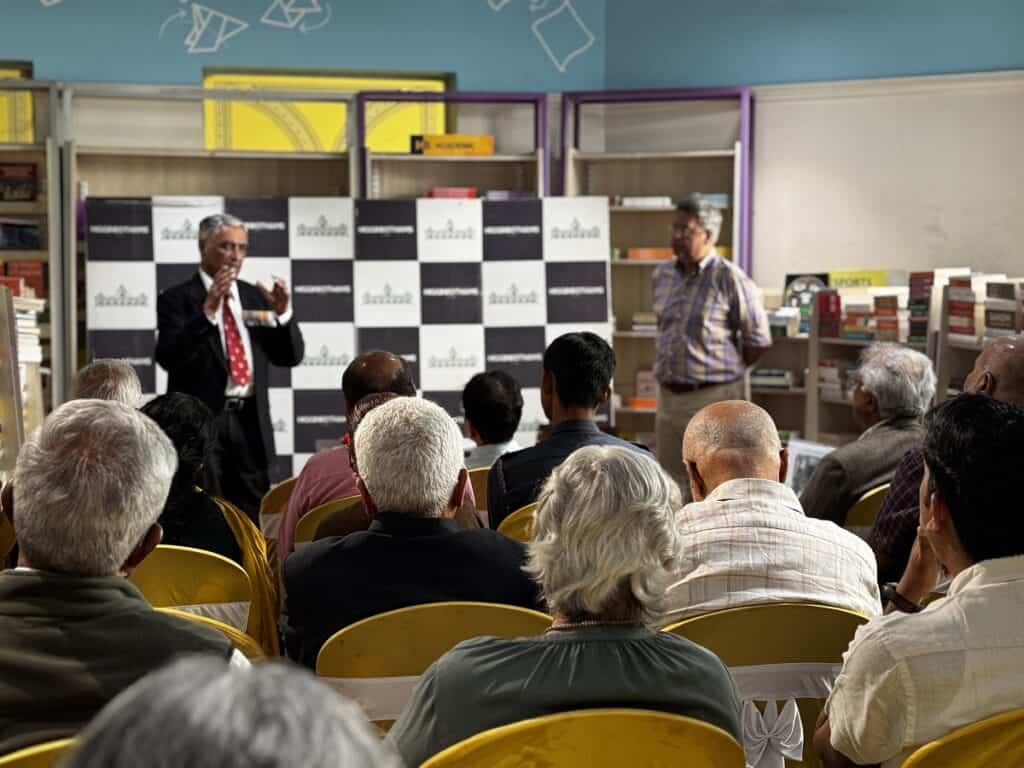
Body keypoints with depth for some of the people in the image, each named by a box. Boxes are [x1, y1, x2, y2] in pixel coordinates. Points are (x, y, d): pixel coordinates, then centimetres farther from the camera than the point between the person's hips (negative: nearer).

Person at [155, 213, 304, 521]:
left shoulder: (255, 297, 13)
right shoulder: (177, 298, -2)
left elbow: (290, 356, 11)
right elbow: (168, 357, -17)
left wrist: (282, 313, -7)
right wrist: (207, 310, -26)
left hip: (251, 422, 5)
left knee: (254, 516, 7)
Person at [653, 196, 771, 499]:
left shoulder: (730, 279, -12)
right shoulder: (662, 275, 9)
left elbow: (759, 340, -6)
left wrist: (725, 370, 3)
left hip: (714, 397, -7)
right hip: (669, 395, 7)